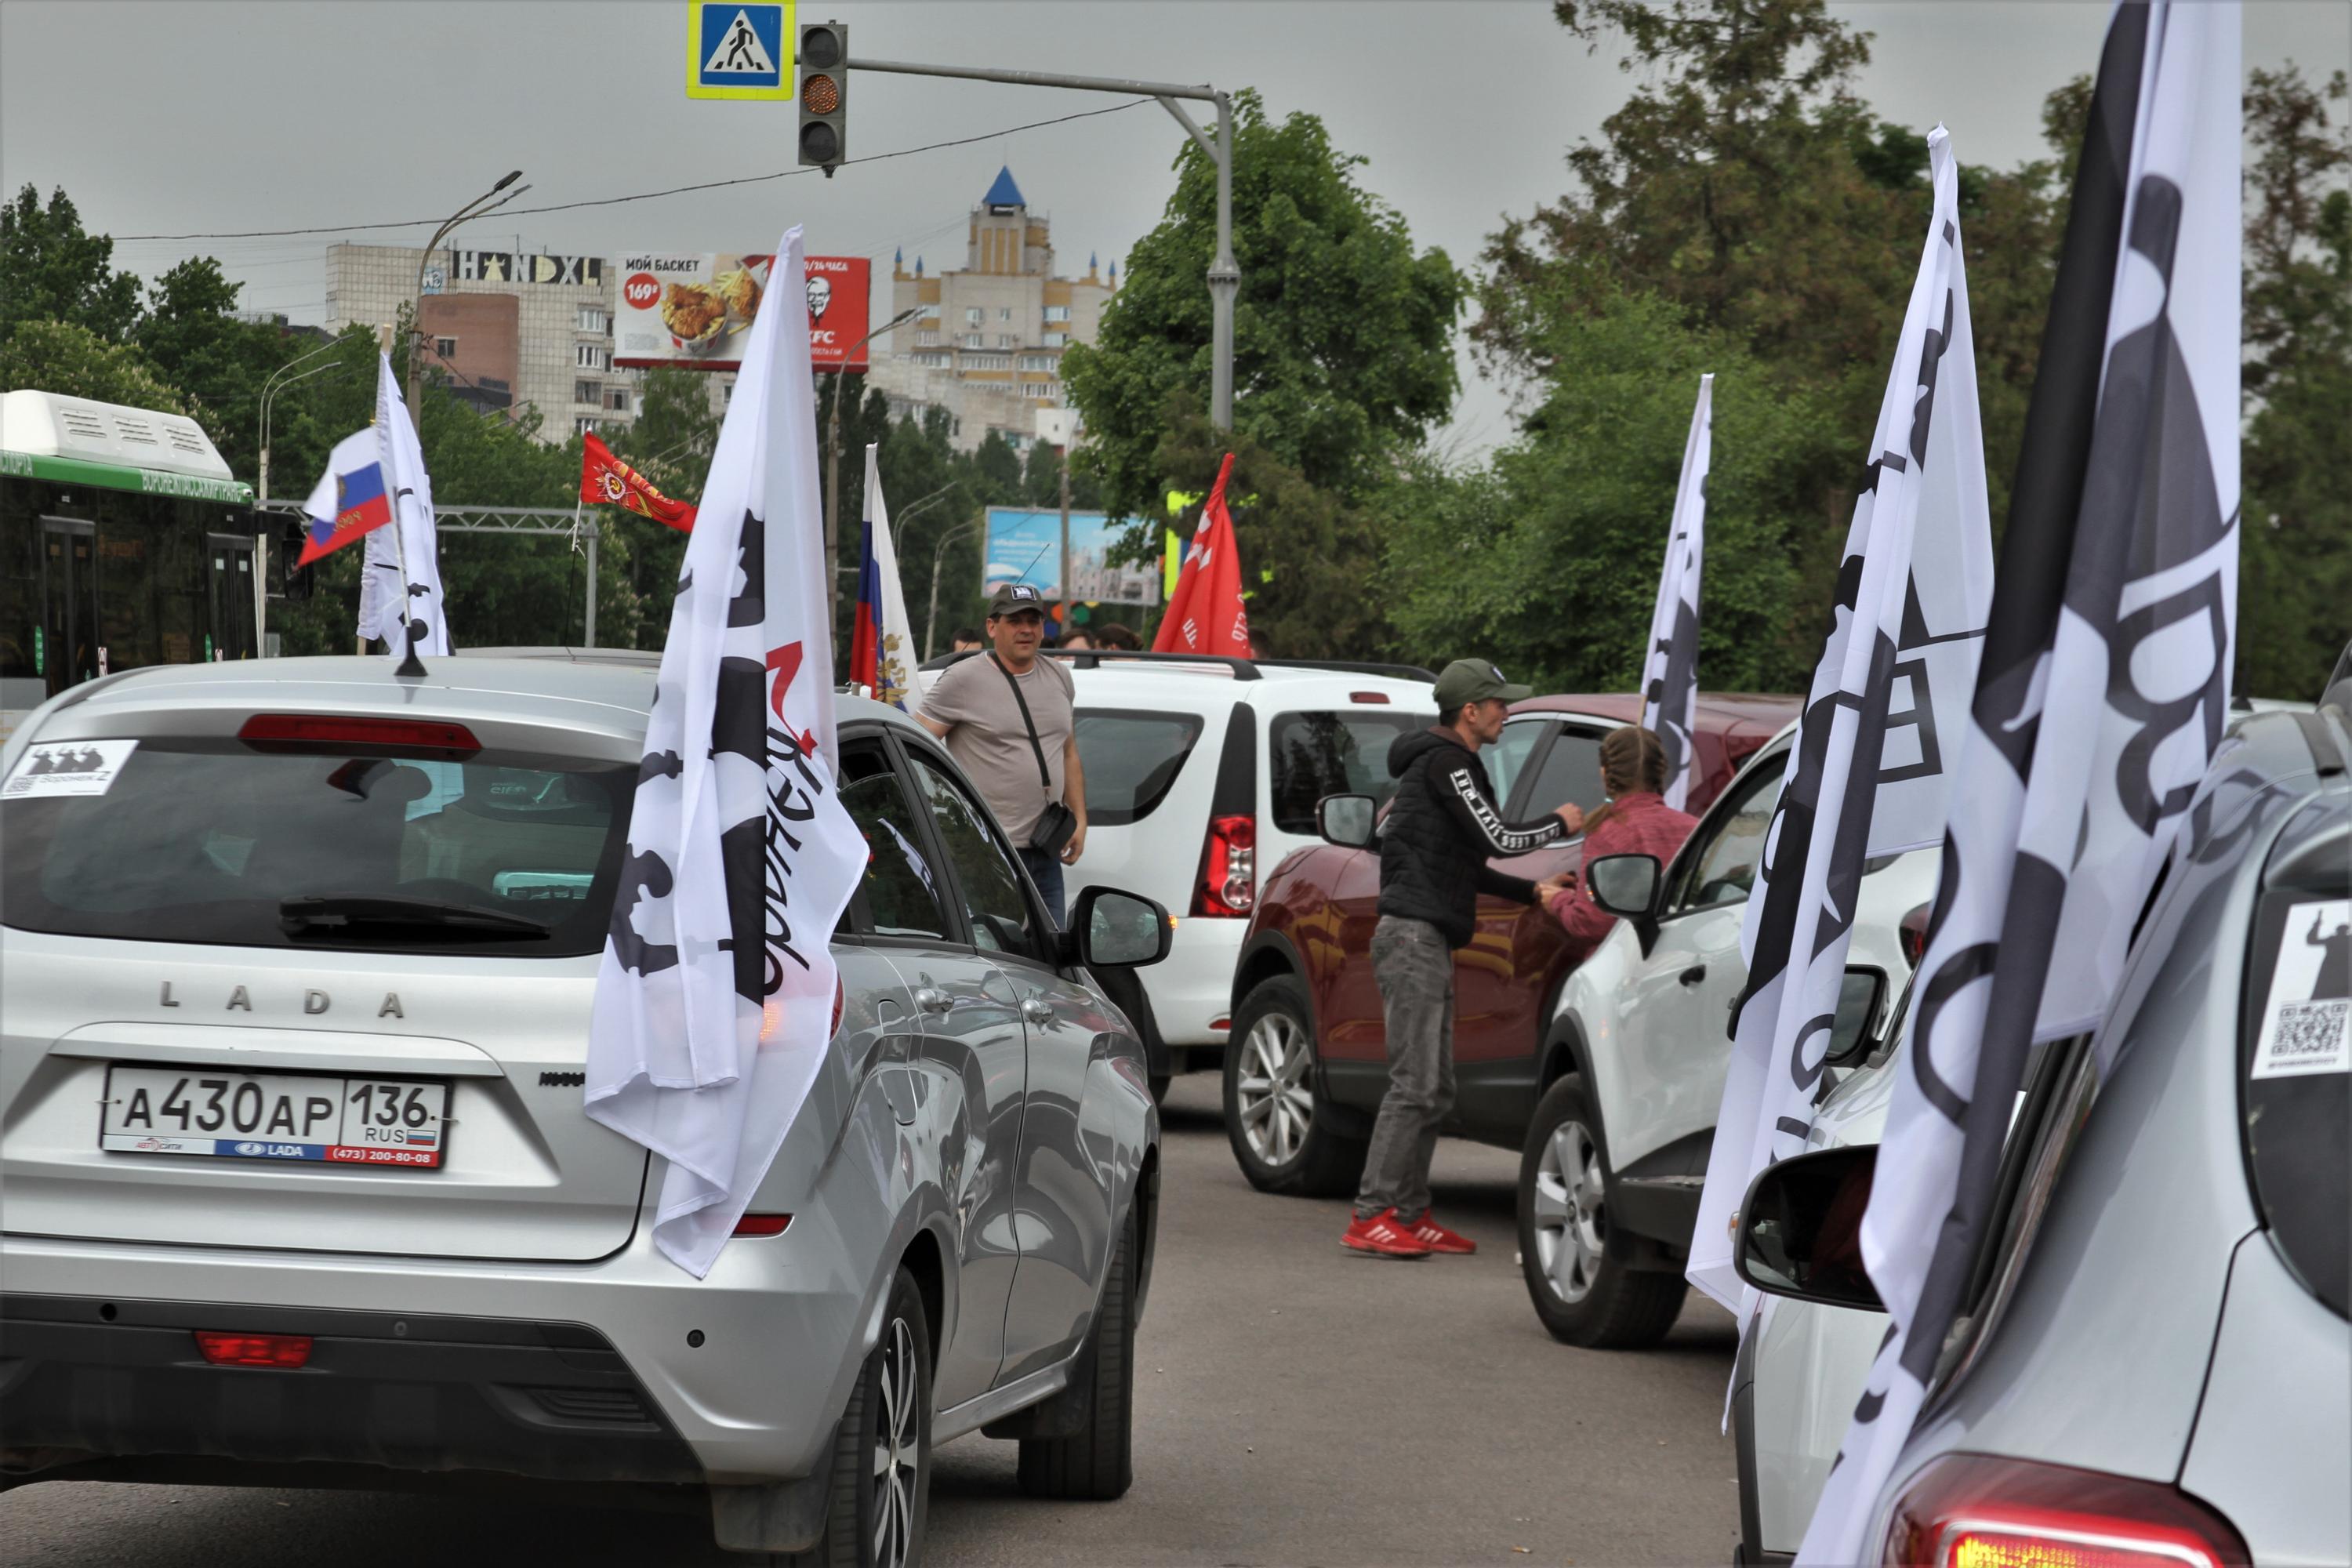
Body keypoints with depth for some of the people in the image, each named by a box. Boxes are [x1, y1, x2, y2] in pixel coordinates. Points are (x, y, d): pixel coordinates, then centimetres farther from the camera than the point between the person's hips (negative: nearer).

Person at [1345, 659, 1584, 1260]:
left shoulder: (1444, 764, 22)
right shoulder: (1445, 763, -10)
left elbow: (1464, 865, 29)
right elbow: (1497, 838, -15)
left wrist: (1531, 892, 25)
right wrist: (1559, 824, 2)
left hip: (1427, 940, 11)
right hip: (1412, 937, -11)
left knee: (1434, 1090, 11)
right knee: (1416, 1085, -14)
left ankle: (1410, 1216, 13)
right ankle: (1372, 1218, -16)